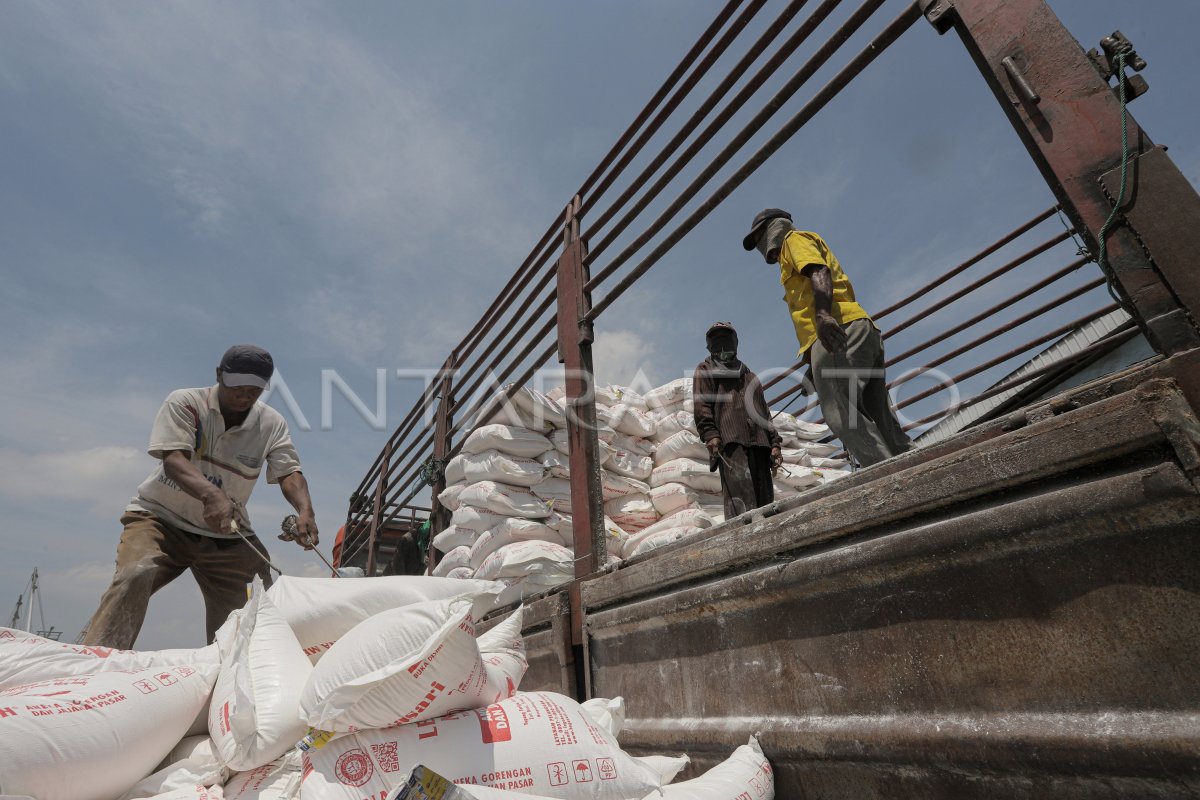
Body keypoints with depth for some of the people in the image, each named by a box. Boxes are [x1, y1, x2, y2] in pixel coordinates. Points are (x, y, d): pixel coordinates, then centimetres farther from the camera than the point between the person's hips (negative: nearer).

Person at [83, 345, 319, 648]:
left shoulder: (272, 425, -5)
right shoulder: (184, 403, -11)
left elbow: (289, 472, -14)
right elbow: (173, 459, -25)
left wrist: (305, 510, -36)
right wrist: (212, 495, -45)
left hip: (226, 534, 2)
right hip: (161, 518, -2)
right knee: (134, 575, -30)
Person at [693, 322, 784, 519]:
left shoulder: (750, 376, 35)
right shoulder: (705, 370, 19)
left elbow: (764, 414, 29)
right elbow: (701, 405, 2)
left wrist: (775, 443, 15)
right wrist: (710, 434, -14)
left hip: (758, 442, 6)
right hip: (729, 440, -6)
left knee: (765, 498, -4)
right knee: (740, 495, -22)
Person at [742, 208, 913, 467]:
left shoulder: (795, 239, 13)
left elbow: (819, 272, -9)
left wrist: (823, 314, -29)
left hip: (840, 328, -10)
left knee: (841, 414, -21)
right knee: (880, 420, 5)